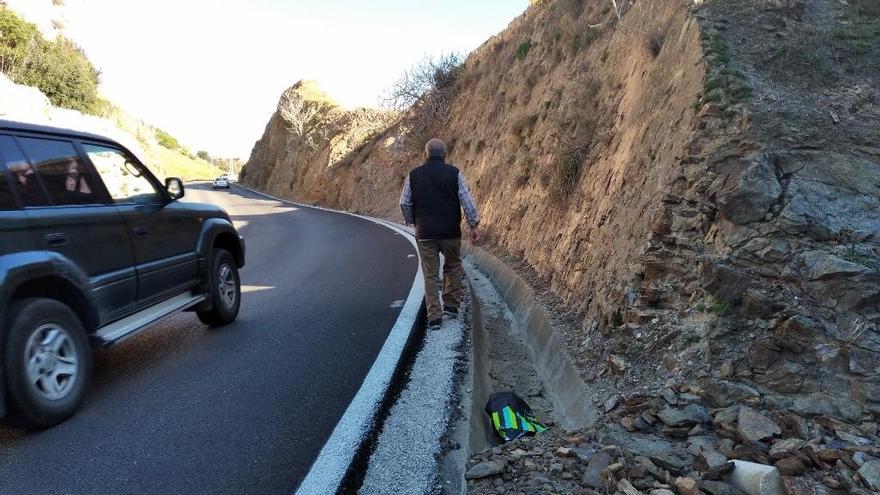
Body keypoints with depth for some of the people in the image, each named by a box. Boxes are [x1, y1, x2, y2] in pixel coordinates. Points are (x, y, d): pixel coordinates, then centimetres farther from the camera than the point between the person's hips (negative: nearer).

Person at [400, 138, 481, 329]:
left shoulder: (413, 175, 3)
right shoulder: (454, 173, -1)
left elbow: (404, 203, 4)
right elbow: (467, 201, -4)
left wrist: (411, 222, 19)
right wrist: (474, 225, 2)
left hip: (425, 233, 0)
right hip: (451, 231, 0)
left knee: (431, 275, 5)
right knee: (453, 266, 21)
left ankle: (434, 317, 5)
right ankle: (451, 306, 22)